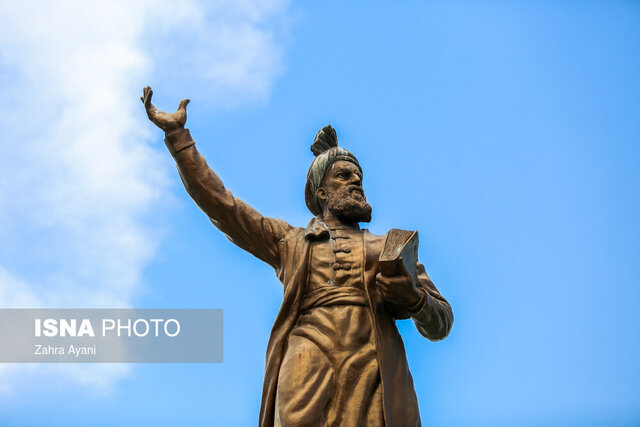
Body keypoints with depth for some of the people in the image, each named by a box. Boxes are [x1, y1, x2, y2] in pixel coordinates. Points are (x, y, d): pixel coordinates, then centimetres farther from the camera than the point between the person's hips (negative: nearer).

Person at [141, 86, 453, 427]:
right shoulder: (289, 241, 28)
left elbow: (440, 324, 21)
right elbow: (219, 203, 25)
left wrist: (413, 298, -3)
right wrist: (177, 134, 23)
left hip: (375, 383, 1)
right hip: (306, 381, 0)